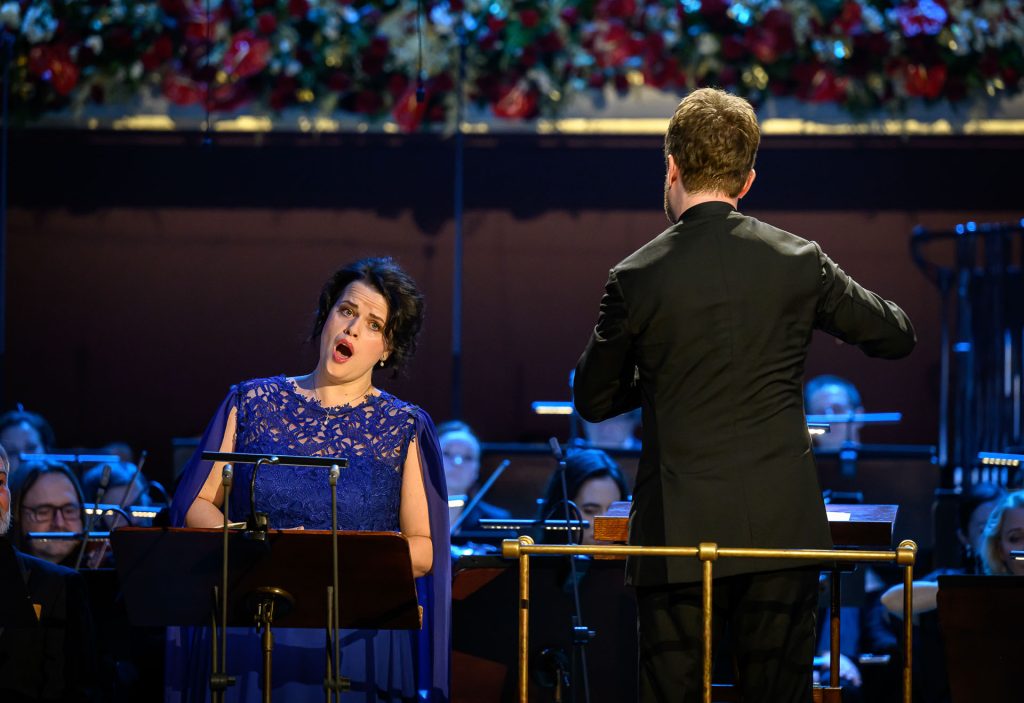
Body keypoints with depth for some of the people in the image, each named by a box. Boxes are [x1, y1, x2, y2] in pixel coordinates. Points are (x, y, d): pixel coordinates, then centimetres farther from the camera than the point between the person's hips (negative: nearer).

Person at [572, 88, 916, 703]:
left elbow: (594, 401, 6)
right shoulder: (799, 262, 0)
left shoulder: (637, 278, -5)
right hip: (783, 529, 2)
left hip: (680, 532, -2)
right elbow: (898, 337, 13)